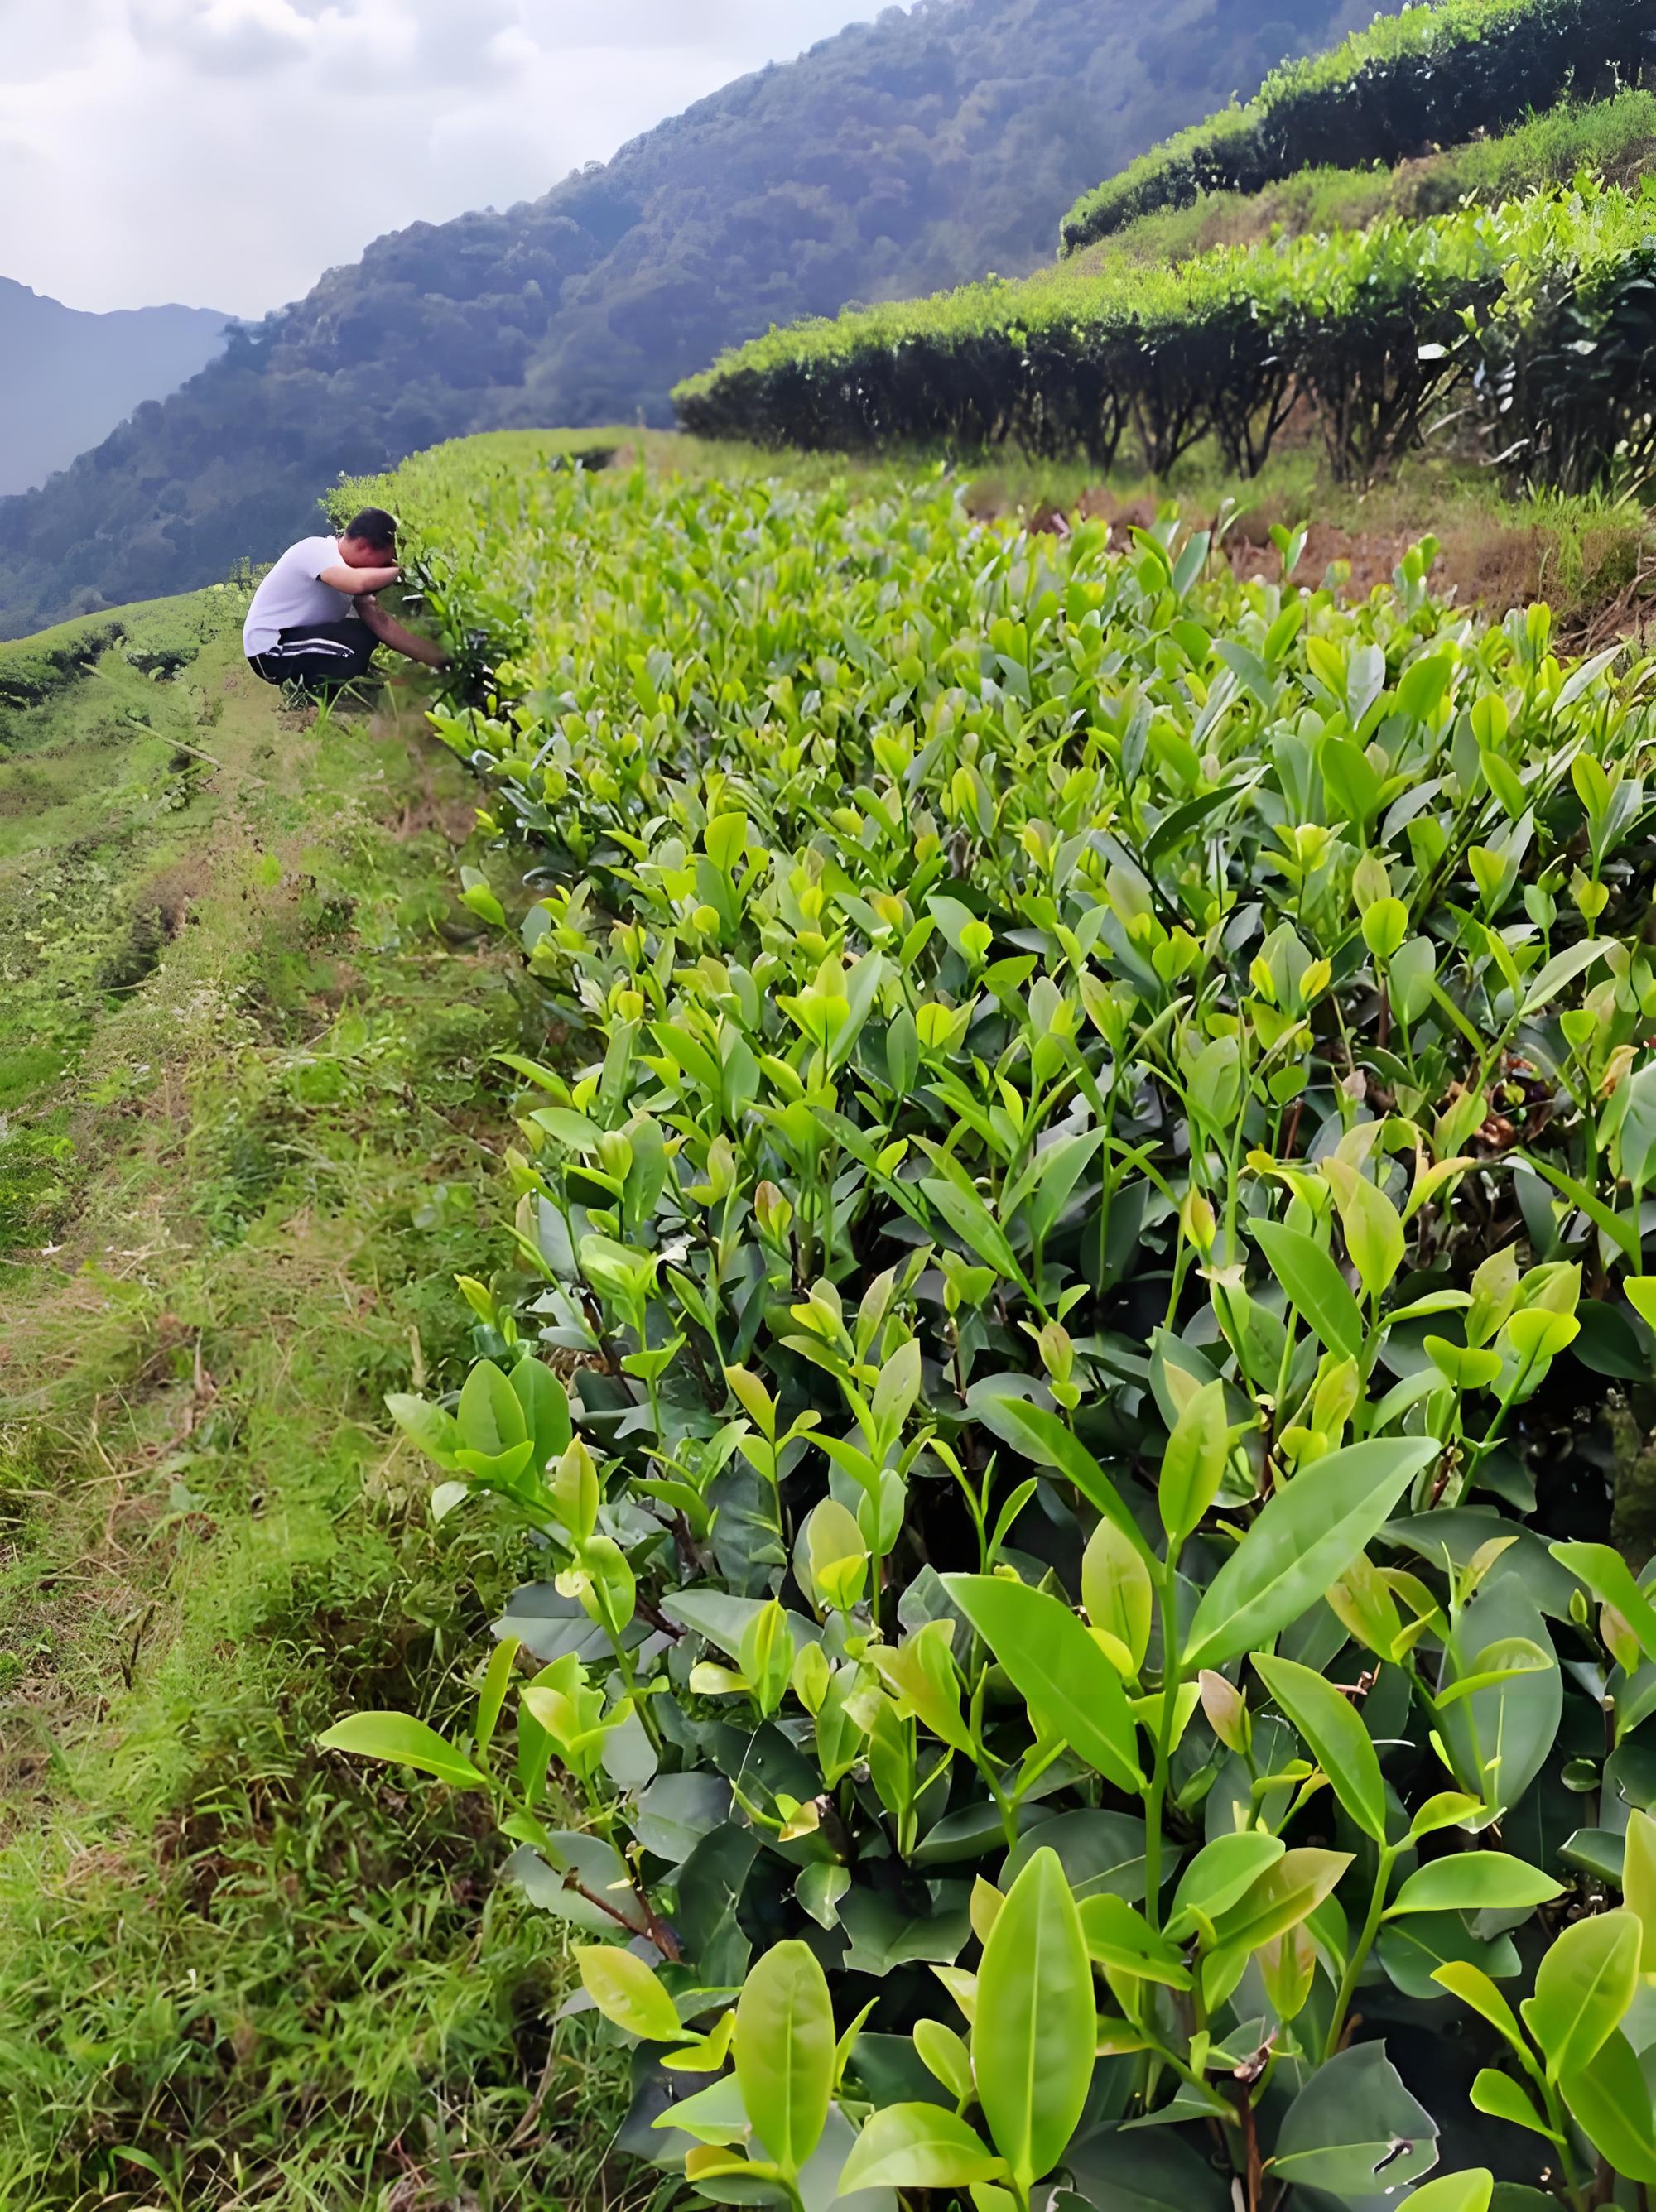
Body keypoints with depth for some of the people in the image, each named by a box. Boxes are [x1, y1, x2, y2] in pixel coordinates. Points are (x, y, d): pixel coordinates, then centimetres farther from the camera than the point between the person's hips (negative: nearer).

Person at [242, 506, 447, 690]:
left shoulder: (351, 569, 2)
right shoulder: (318, 550, -22)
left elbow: (382, 624, -4)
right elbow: (359, 583, -44)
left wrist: (441, 659, -11)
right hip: (269, 649, -9)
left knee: (369, 634, 6)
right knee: (359, 643, -22)